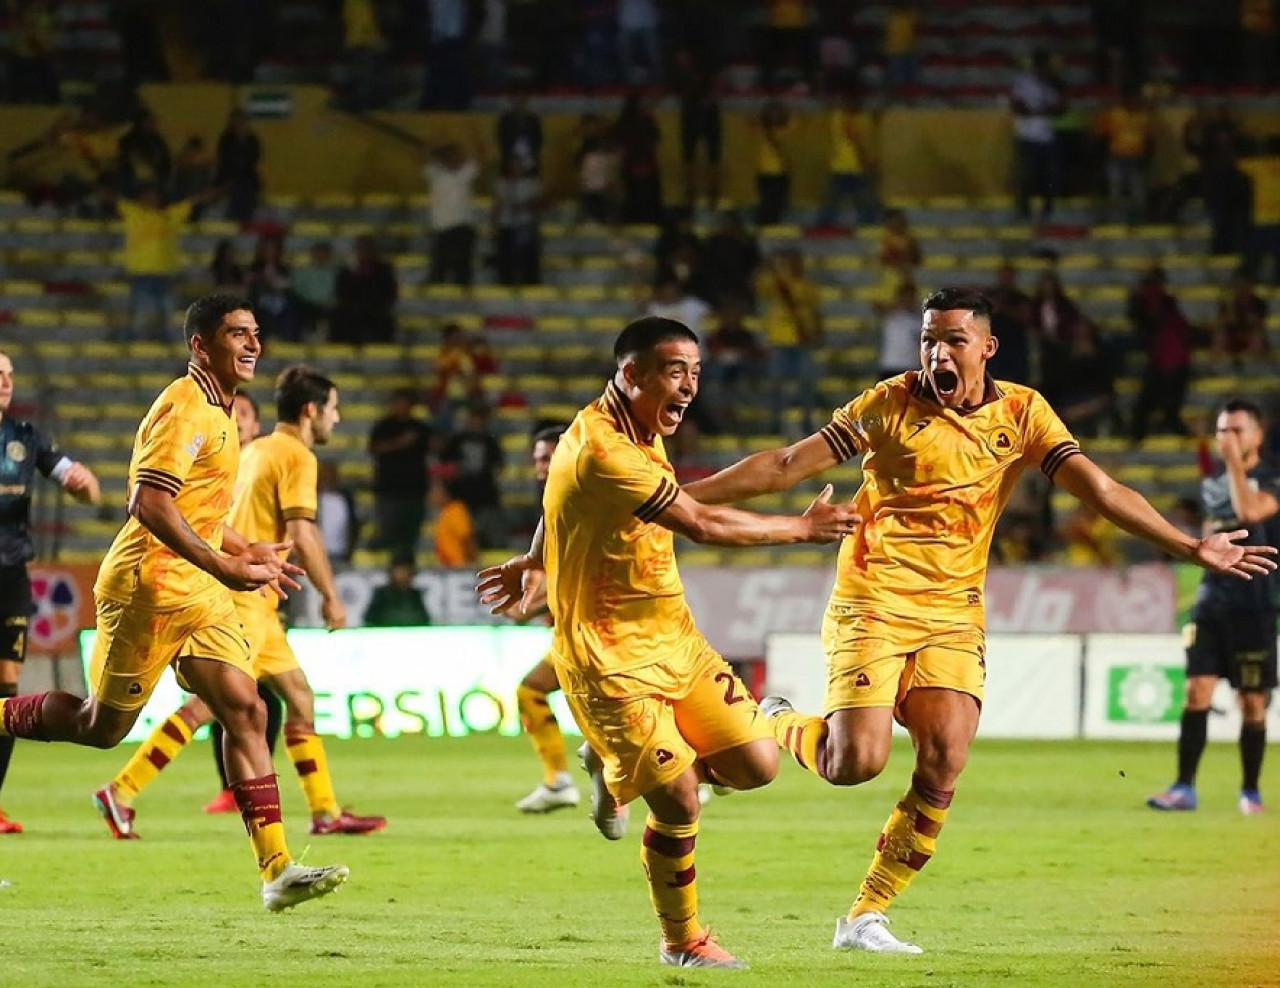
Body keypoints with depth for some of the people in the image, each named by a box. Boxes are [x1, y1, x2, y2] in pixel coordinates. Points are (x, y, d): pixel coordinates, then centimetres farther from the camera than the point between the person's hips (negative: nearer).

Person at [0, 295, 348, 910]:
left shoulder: (216, 411, 16)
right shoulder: (185, 408, -15)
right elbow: (151, 505, -24)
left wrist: (246, 550, 20)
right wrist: (224, 566, -27)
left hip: (196, 592, 9)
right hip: (148, 588, -9)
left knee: (244, 710, -4)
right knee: (101, 726, 0)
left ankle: (277, 871, -9)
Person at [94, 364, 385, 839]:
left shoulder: (254, 451, 17)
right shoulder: (296, 456, -10)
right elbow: (301, 533, -17)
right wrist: (330, 595, -9)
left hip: (253, 601, 10)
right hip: (245, 598, -10)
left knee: (299, 695, 11)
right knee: (209, 703, -13)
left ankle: (326, 812, 11)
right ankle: (121, 793, -13)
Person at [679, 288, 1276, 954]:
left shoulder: (1021, 414, 4)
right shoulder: (889, 404, -3)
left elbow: (1102, 492, 2)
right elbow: (789, 465, 0)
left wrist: (1191, 548, -5)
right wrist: (682, 497, -3)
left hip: (954, 612, 3)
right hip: (873, 604, -3)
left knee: (944, 761, -12)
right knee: (856, 763, -15)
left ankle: (866, 917, -1)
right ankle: (778, 727, 20)